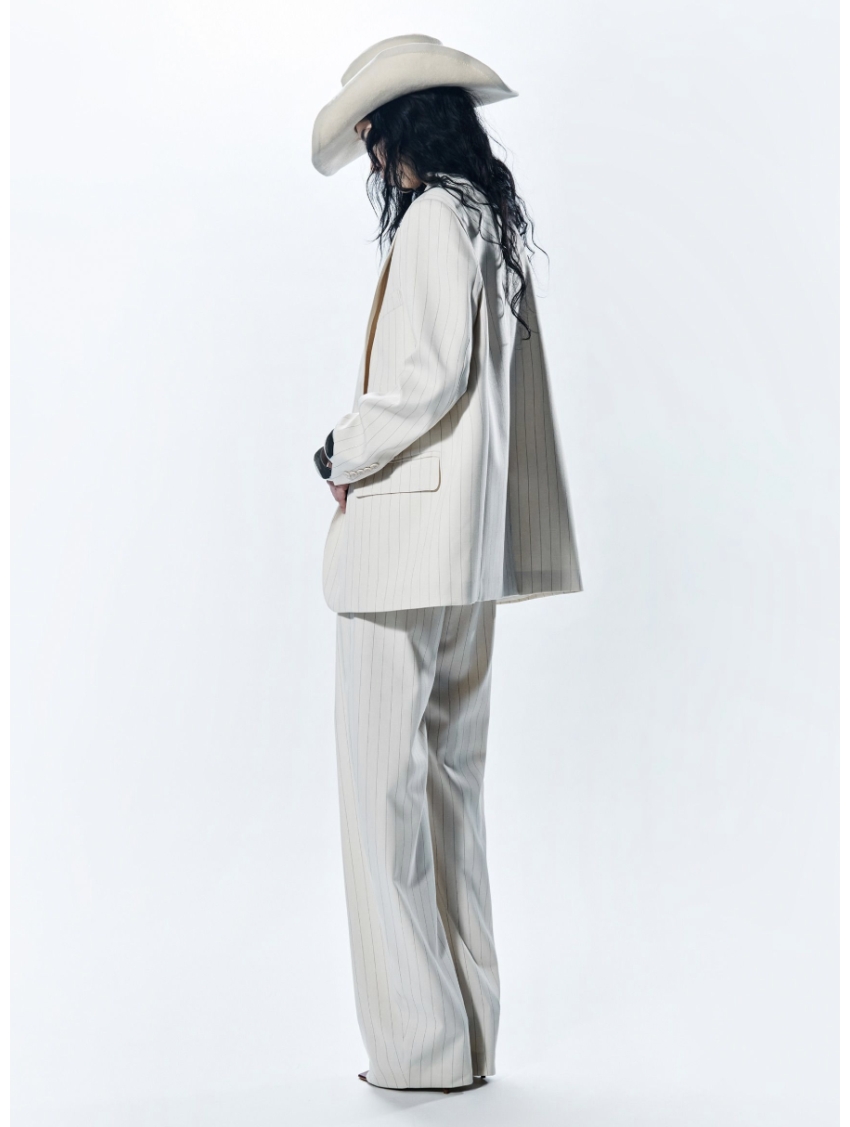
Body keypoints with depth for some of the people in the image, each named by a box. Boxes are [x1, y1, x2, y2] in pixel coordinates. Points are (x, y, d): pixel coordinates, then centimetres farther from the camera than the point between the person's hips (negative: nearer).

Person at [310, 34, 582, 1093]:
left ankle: (420, 1043, 2)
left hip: (408, 532, -10)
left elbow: (431, 372, -19)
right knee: (447, 780, 13)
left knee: (385, 786, -5)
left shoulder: (434, 216, -9)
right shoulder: (493, 220, 18)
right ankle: (465, 1033, 21)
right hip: (468, 545, 10)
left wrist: (342, 452, -5)